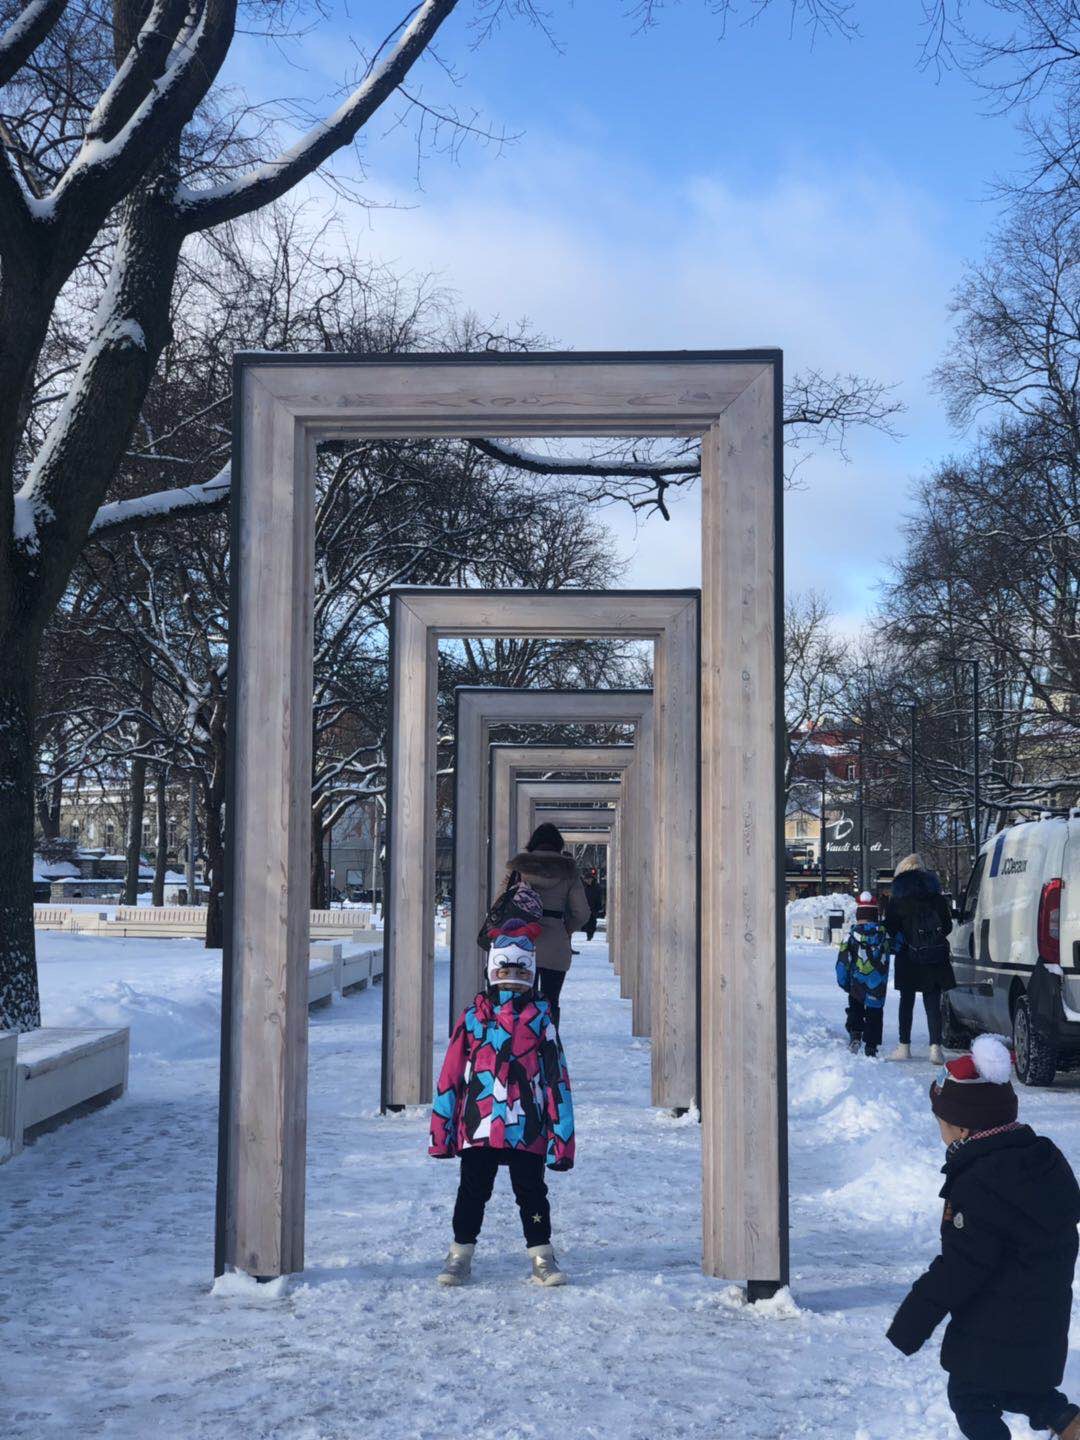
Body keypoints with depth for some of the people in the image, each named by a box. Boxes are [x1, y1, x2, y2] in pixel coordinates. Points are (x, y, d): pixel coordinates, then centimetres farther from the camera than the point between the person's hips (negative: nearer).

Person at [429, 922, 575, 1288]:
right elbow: (450, 1073, 6)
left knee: (531, 1192, 6)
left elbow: (556, 1077, 4)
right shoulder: (472, 1017, 4)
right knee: (472, 1191, 9)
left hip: (527, 1129, -1)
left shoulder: (541, 1019, 4)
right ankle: (460, 1254, 20)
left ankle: (542, 1256, 16)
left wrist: (561, 1137, 0)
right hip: (477, 1125, 1)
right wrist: (441, 1131, 4)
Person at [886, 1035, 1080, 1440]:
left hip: (993, 1335, -8)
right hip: (1045, 1321, 9)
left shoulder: (978, 1187, -27)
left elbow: (957, 1272, -25)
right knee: (1021, 1389, 28)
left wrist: (908, 1327, -15)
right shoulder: (1045, 1159, 0)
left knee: (970, 1398, 11)